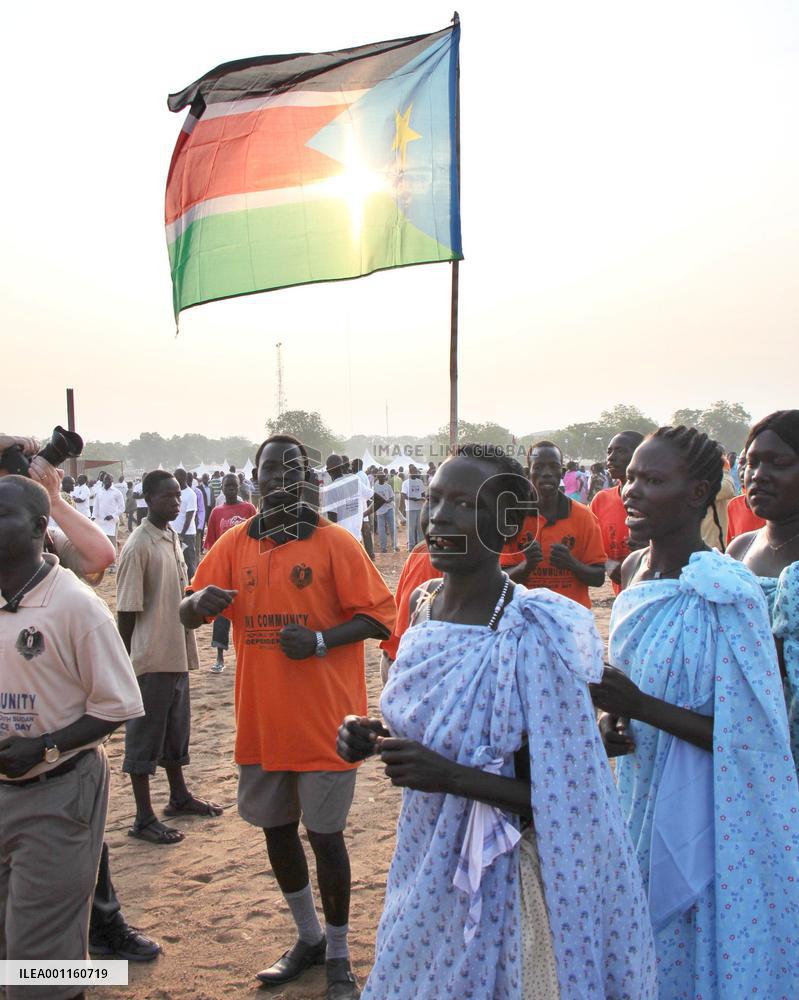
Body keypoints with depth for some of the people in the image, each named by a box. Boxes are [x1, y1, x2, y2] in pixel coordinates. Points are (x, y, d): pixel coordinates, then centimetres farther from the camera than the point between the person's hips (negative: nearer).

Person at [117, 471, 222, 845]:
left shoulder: (173, 539, 9)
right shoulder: (139, 546, -16)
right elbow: (126, 610, -15)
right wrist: (126, 664, -13)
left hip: (177, 654, 8)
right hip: (150, 658, -8)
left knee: (176, 729, 21)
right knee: (144, 737, 3)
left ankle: (179, 796, 36)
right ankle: (144, 818, 13)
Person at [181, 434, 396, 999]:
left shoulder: (335, 542, -7)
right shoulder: (235, 544, 4)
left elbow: (379, 616, -8)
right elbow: (189, 615, 4)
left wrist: (320, 640, -22)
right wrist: (200, 601, -20)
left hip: (322, 719, -4)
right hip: (260, 719, 4)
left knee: (325, 834, 5)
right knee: (276, 829, 17)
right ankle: (309, 938, 40)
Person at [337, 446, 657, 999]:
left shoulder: (530, 636, -25)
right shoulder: (426, 604, -2)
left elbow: (563, 800, -21)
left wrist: (450, 776, -29)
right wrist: (377, 736, -5)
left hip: (494, 885, -7)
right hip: (427, 870, 7)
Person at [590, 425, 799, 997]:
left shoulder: (724, 591, -22)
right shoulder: (634, 570, 1)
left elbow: (745, 736, -21)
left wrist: (639, 706, -27)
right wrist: (613, 716, -3)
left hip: (705, 820, -7)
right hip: (642, 800, 7)